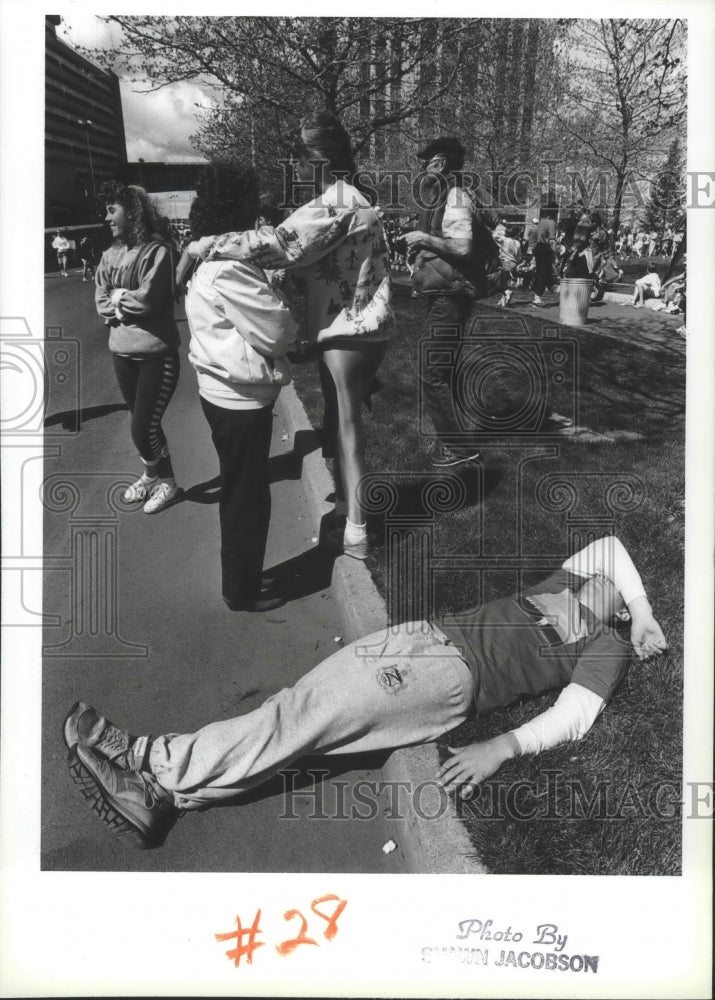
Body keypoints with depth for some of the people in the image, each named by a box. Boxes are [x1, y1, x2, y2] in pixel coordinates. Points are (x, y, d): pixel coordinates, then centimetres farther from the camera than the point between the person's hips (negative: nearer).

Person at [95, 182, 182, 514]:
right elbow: (101, 303, 3)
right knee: (142, 423, 16)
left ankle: (165, 482, 19)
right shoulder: (110, 255, 6)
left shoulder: (157, 251, -12)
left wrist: (118, 297, -4)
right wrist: (129, 304, -13)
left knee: (144, 427, -3)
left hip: (157, 353, -6)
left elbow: (148, 299, -20)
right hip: (121, 351, 6)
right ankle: (153, 475, 35)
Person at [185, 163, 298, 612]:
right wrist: (294, 320, -1)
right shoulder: (229, 268, -24)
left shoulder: (208, 258, 9)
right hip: (241, 398, -10)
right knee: (247, 497, 5)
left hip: (226, 391, 10)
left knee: (242, 493, 21)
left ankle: (243, 576, 35)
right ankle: (243, 590, 20)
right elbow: (275, 332, -21)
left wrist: (274, 295, -4)